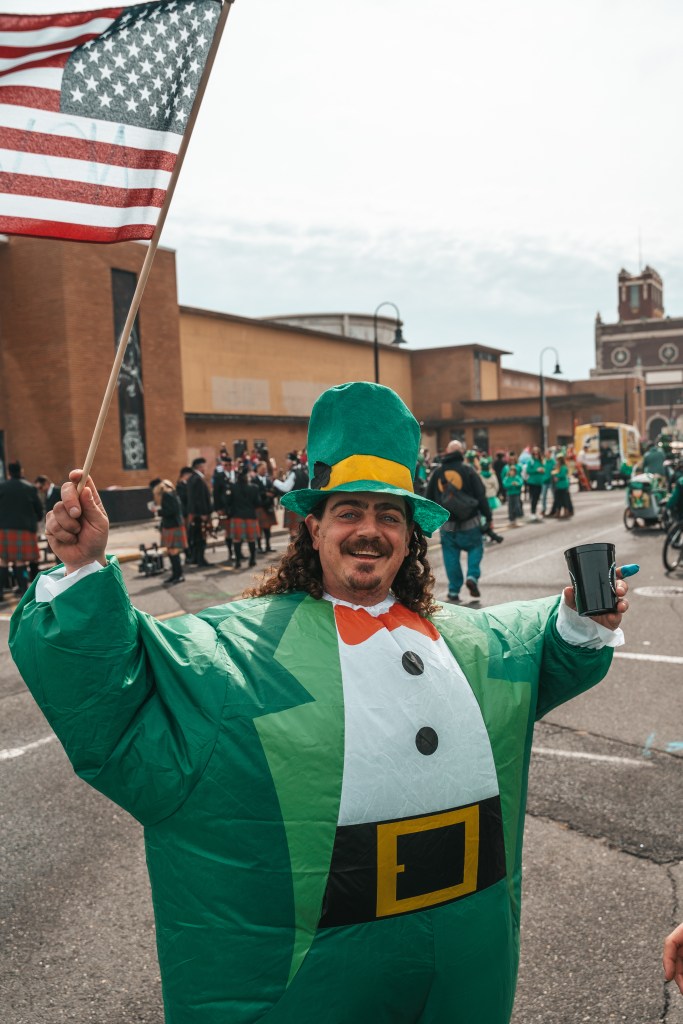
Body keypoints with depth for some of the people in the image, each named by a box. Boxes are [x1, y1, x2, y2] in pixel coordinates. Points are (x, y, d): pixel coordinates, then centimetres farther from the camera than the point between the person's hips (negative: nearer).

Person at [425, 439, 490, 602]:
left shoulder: (437, 472, 5)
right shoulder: (468, 470, -5)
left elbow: (429, 498, 12)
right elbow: (481, 496, -6)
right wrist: (488, 517, 1)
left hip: (447, 525, 2)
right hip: (470, 523, -2)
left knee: (451, 557, 8)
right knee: (475, 548, 16)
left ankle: (454, 591, 8)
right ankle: (472, 576, -5)